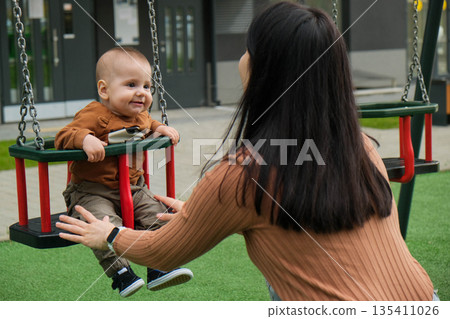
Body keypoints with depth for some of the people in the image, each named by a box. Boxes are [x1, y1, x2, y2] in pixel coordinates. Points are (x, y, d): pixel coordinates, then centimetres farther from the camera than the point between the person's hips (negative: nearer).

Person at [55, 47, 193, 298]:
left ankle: (159, 269, -3)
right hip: (92, 192, -7)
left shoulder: (141, 117, 10)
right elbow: (63, 137, -25)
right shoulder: (95, 115, -17)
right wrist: (85, 139, -44)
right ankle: (120, 272, -25)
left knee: (159, 215, -8)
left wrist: (161, 128, 14)